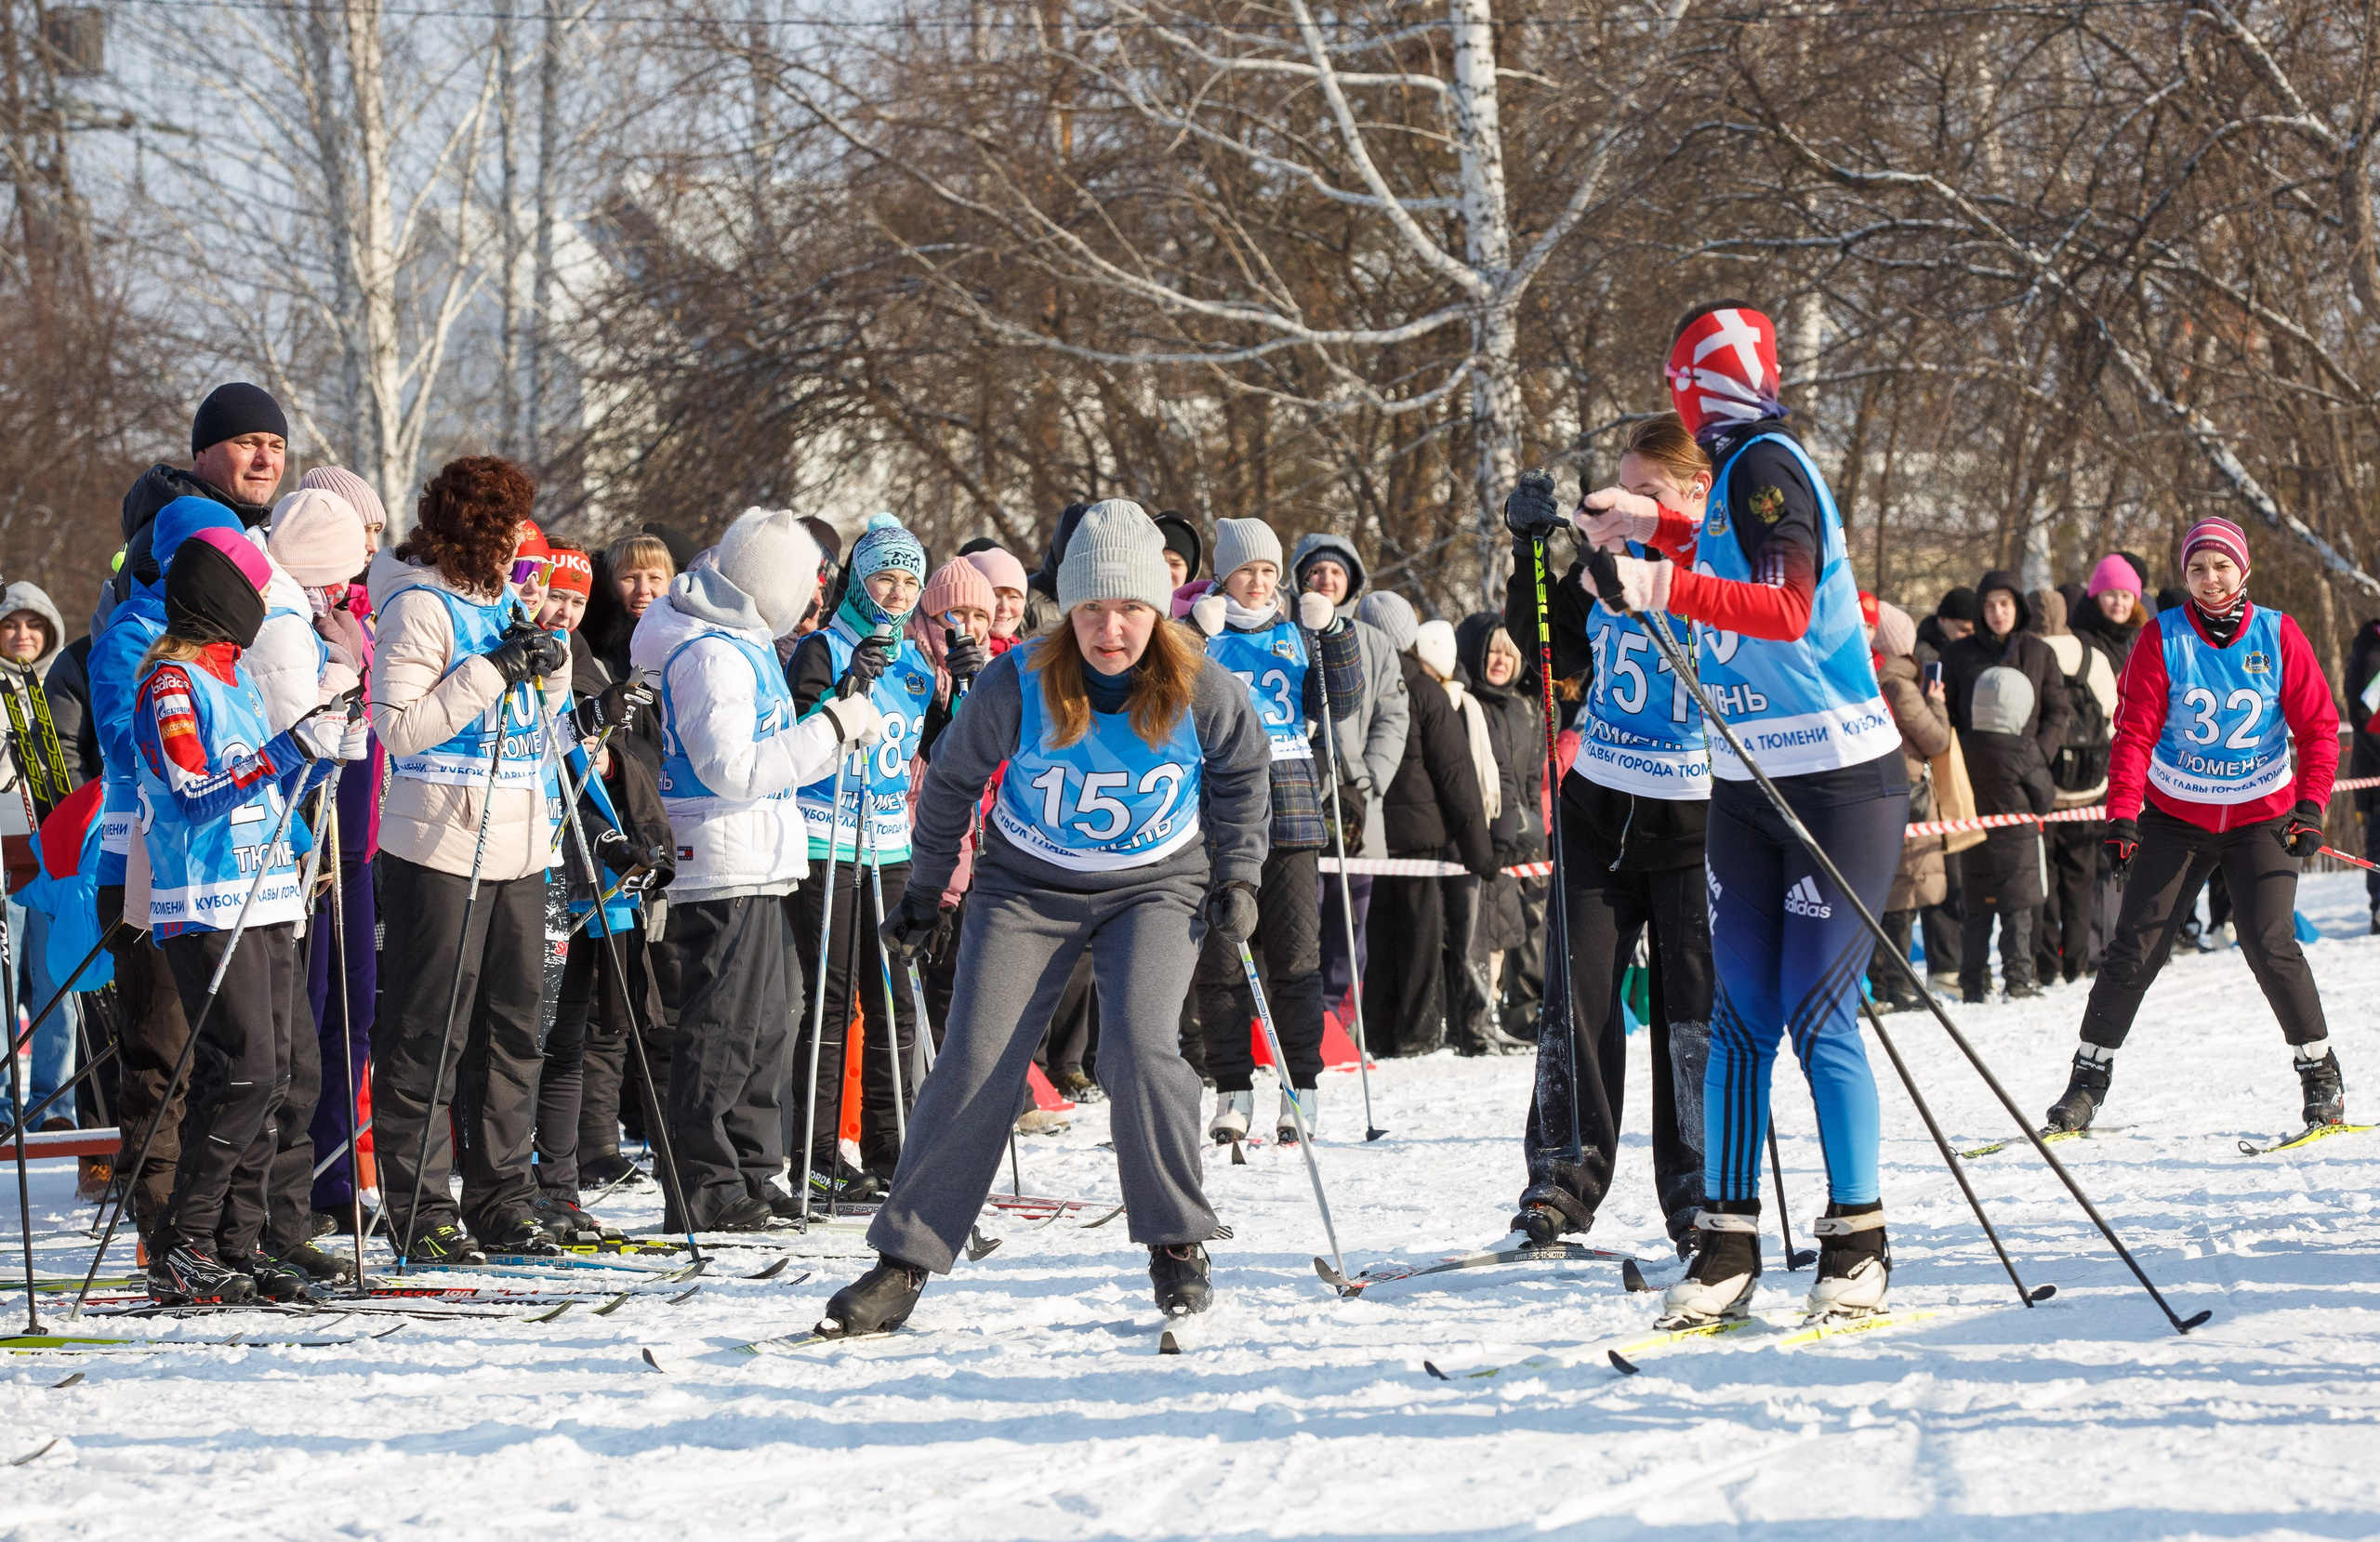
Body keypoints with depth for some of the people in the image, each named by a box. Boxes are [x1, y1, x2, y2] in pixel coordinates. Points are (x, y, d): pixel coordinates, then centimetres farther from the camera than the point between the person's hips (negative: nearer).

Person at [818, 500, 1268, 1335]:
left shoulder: (1201, 689, -17)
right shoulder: (1017, 685, -20)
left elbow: (1244, 771, 6)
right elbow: (952, 780, -1)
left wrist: (1237, 875, 3)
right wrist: (924, 893, 8)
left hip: (1156, 885, 0)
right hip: (1029, 884, 0)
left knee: (1139, 1049, -21)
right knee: (975, 1066, -9)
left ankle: (1177, 1243, -2)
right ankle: (903, 1262, 0)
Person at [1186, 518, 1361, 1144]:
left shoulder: (1296, 633, 14)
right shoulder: (1199, 632, 7)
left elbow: (1338, 704, 8)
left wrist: (1333, 633, -3)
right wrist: (1196, 637, -16)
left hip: (1288, 809, 1)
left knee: (1296, 951, -3)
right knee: (1221, 955, -3)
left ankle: (1302, 1087, 3)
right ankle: (1233, 1089, 4)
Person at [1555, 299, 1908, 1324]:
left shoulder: (1765, 466, -14)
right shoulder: (1741, 471, 12)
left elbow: (1789, 609, -26)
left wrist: (1669, 585, -35)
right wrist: (1657, 528, 33)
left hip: (1837, 784, -8)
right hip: (1746, 788, 8)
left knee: (1820, 1018, -7)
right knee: (1739, 1019, 4)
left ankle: (1858, 1243, 1)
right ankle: (1727, 1243, 6)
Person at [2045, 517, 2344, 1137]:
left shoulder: (2278, 636, -6)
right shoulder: (2163, 638, -7)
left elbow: (2318, 726, -1)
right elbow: (2135, 731, -9)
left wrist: (2311, 804, -13)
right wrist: (2121, 812, -19)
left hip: (2261, 817, -1)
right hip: (2175, 815, 1)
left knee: (2270, 944, -13)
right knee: (2135, 947, -2)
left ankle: (2321, 1074, 1)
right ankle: (2089, 1080, 9)